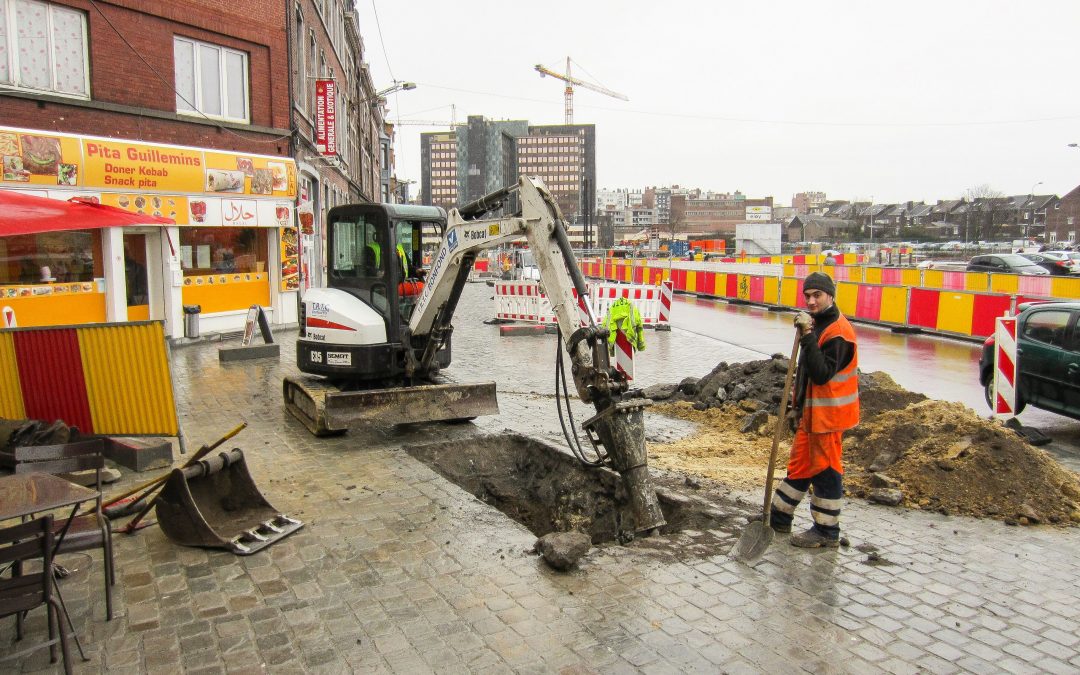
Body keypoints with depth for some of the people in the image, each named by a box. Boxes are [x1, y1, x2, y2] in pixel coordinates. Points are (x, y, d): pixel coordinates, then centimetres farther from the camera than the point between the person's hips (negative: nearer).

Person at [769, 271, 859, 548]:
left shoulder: (838, 332, -19)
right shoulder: (817, 324, 12)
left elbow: (821, 374, -29)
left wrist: (807, 336, -32)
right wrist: (798, 407, 22)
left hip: (827, 415, -10)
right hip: (811, 413, 10)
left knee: (825, 471, 1)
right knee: (799, 465, 17)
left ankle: (827, 532, 14)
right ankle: (779, 517, 30)